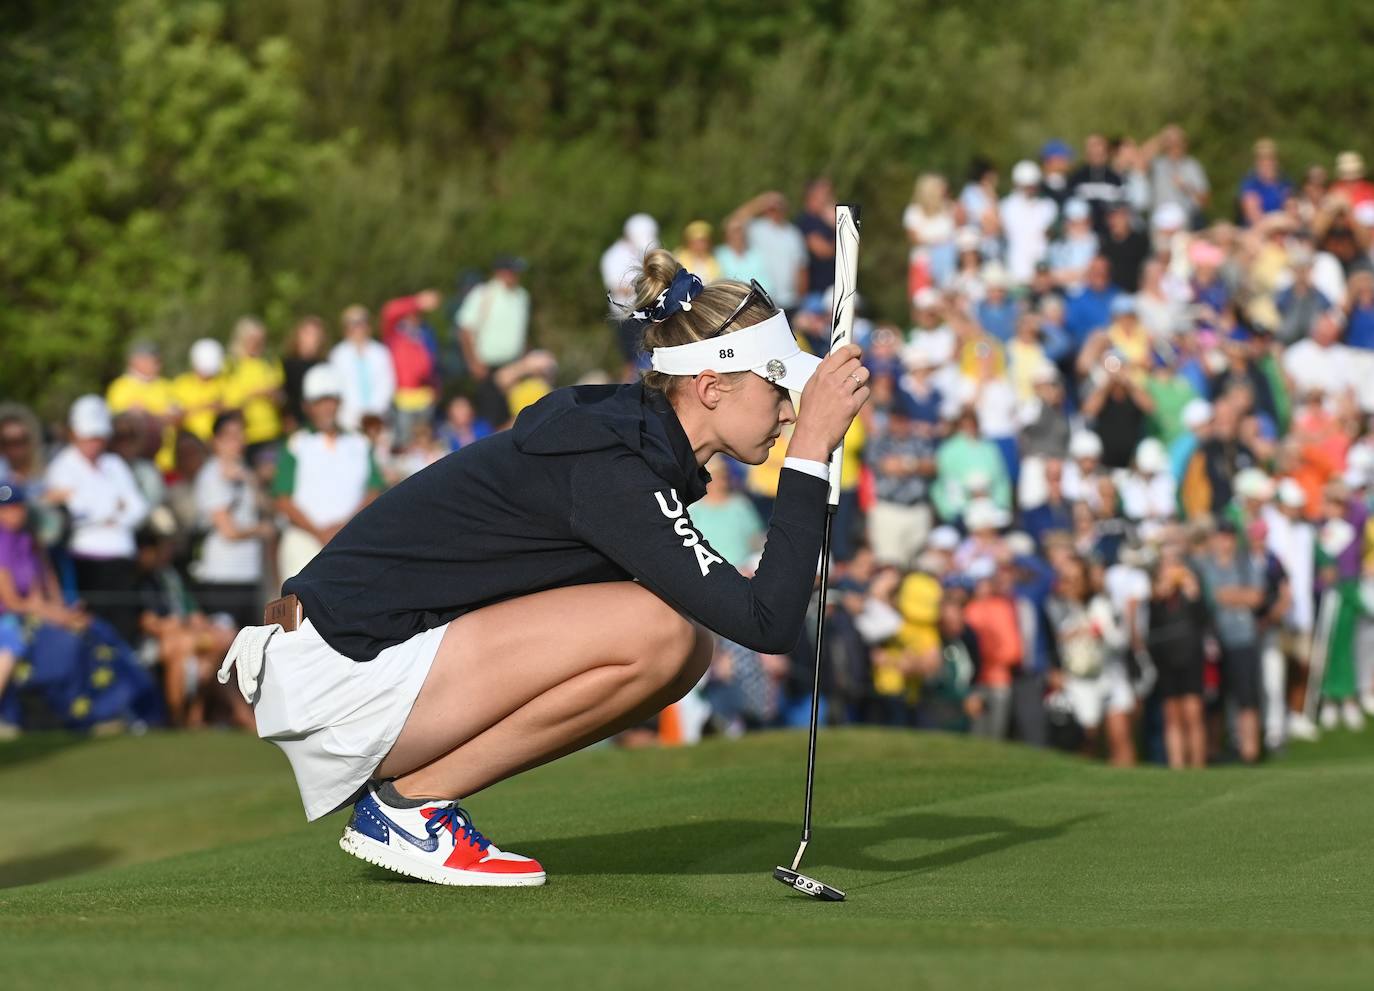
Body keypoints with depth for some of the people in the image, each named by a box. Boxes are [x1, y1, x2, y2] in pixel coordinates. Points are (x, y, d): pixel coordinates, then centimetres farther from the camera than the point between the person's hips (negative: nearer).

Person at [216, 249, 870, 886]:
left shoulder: (622, 432, 8)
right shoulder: (609, 466, -21)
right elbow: (766, 624, -26)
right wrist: (812, 450, -22)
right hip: (346, 667, -10)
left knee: (686, 647, 4)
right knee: (657, 631, -22)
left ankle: (410, 786, 6)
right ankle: (406, 803, -9)